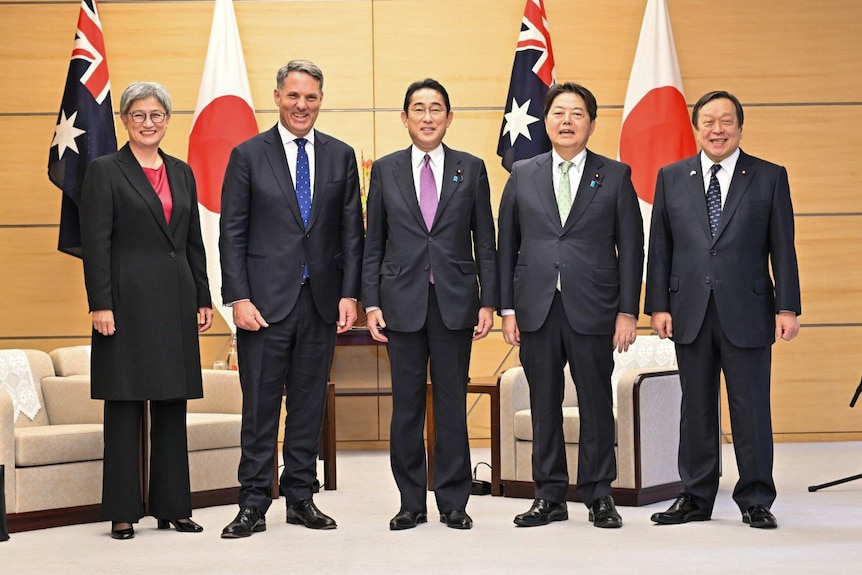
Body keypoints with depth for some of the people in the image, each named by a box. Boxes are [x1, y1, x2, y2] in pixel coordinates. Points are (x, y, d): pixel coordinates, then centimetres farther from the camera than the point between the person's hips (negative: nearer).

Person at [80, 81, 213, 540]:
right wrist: (101, 305, -15)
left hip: (175, 303, 5)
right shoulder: (105, 171, -1)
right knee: (124, 407, -1)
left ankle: (173, 506, 16)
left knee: (173, 406, 8)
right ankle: (123, 513, 6)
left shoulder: (181, 172, 14)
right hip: (128, 301, -5)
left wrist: (203, 299, 10)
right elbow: (94, 245, -7)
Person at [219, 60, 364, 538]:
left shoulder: (341, 156, 9)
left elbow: (351, 231, 8)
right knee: (260, 405, 0)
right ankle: (253, 505, 7)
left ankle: (301, 498, 19)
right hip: (265, 301, -3)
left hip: (321, 301, 3)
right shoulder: (248, 155, 1)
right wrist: (238, 298, -10)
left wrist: (349, 294, 0)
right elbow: (232, 233, -1)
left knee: (309, 403, 9)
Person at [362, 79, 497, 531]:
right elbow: (373, 244, 7)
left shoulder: (471, 169, 6)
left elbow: (485, 242, 5)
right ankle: (411, 502, 13)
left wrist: (488, 302, -2)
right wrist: (371, 303, -1)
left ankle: (453, 502, 12)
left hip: (455, 302, 0)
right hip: (402, 302, 1)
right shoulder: (385, 170, 7)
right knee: (406, 406, 4)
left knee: (452, 404, 4)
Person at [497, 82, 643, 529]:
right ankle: (550, 496, 15)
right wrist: (507, 308, 2)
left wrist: (627, 311, -4)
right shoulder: (522, 175, 10)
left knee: (596, 403, 3)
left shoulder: (615, 176, 5)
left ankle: (598, 496, 14)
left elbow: (631, 247, 3)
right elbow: (506, 245, 9)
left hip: (592, 309, -2)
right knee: (544, 404, 6)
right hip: (536, 308, 2)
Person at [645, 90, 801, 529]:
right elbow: (660, 247, 8)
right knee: (696, 409, 8)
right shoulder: (671, 178, 9)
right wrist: (658, 305, 0)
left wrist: (787, 307, -4)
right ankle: (696, 498, 18)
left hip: (747, 313, -2)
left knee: (751, 409, 1)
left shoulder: (769, 178, 4)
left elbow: (783, 248, 2)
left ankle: (756, 501, 11)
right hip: (690, 312, 2)